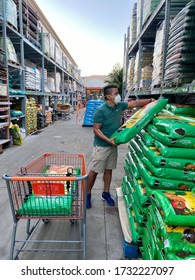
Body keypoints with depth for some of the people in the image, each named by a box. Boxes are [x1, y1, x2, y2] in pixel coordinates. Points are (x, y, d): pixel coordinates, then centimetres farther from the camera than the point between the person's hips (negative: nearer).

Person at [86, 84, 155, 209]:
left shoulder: (119, 106, 2)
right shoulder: (100, 110, -19)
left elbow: (135, 103, 13)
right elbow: (96, 129, -18)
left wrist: (151, 100, 10)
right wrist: (108, 140, -26)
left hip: (113, 145, 7)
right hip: (101, 146, -7)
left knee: (109, 170, 15)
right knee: (95, 171, 2)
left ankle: (106, 193, 30)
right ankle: (88, 194, 20)